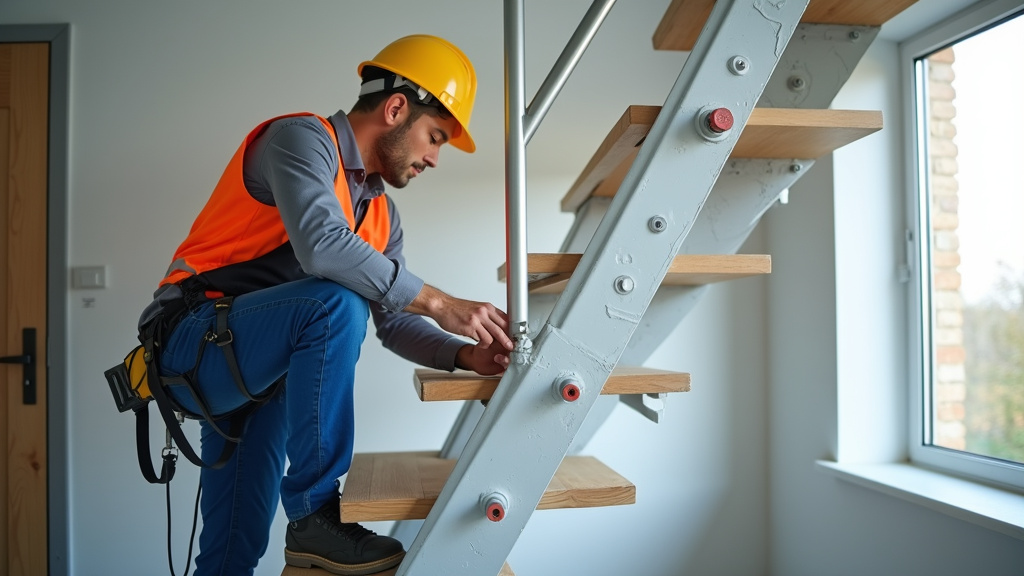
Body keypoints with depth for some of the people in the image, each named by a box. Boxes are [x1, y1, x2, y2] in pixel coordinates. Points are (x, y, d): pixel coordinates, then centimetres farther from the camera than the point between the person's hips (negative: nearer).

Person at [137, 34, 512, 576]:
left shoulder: (382, 213, 12)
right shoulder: (302, 138, -12)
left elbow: (393, 323, 9)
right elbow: (321, 245, -32)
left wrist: (465, 355, -8)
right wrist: (437, 302, -30)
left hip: (262, 376, 9)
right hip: (195, 344, -8)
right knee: (337, 303, -32)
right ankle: (315, 517, -24)